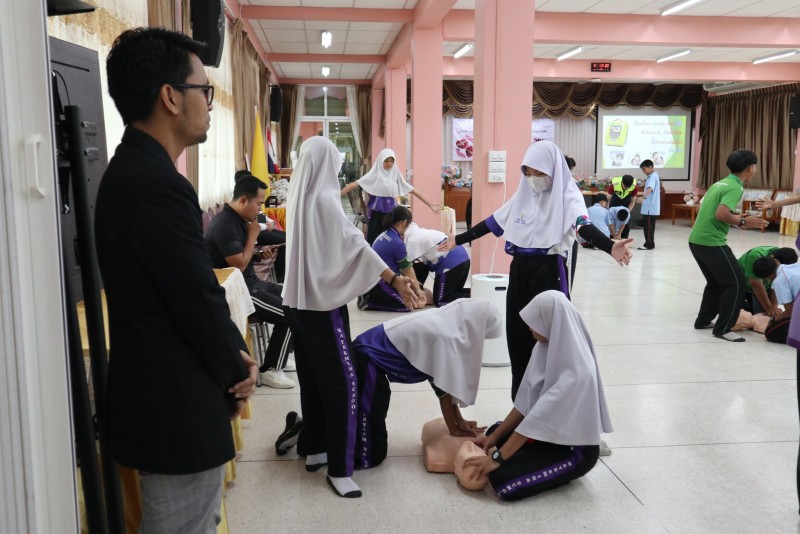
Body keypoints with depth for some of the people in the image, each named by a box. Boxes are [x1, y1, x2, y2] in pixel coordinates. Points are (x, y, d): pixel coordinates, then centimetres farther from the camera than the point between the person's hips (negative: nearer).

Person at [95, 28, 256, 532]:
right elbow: (200, 301, -21)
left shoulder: (132, 170, 7)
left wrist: (232, 354, 2)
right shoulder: (159, 186, -25)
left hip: (159, 395, 10)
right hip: (176, 406, -10)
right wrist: (237, 372, -4)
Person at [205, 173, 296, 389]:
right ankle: (270, 370, -2)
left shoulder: (238, 219, 9)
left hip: (250, 283, 10)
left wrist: (260, 255, 1)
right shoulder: (224, 224, -23)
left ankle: (279, 357, 24)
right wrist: (253, 235, -14)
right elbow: (239, 264, -24)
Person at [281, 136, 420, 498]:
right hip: (323, 301, -9)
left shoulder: (298, 197, 8)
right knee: (341, 381, -6)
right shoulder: (324, 199, -16)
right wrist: (395, 279, -32)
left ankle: (313, 449, 24)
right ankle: (339, 468, -3)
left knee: (311, 378, 15)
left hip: (298, 299, 9)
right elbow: (354, 243, -27)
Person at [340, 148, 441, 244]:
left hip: (391, 213, 4)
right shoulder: (375, 173, -3)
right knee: (374, 242, -2)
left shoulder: (396, 174, 8)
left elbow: (413, 190, 12)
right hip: (376, 213, -3)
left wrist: (430, 204, 13)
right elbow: (354, 184, -13)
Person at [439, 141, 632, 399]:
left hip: (548, 273, -6)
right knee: (517, 335, 9)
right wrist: (458, 240, 21)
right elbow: (493, 223, 18)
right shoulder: (523, 194, 11)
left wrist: (609, 246, -45)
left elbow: (583, 225, -25)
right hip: (520, 272, 6)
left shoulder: (567, 194, -7)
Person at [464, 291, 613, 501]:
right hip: (549, 430, 9)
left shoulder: (576, 373, -32)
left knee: (501, 480, -21)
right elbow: (526, 401, 0)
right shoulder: (548, 347, -6)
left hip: (575, 449, -8)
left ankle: (566, 472, 1)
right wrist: (495, 436, -2)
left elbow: (540, 417, -29)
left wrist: (497, 458, -24)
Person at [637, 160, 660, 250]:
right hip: (650, 206, 10)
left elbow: (650, 188, -34)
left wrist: (643, 197, -49)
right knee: (649, 226, 14)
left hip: (650, 207, -10)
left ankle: (649, 245, -2)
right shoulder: (653, 176, 18)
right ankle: (650, 244, 20)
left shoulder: (653, 176, -16)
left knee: (648, 226, -6)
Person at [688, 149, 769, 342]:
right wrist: (743, 222, -12)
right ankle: (722, 328, 2)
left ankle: (704, 320, 28)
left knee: (715, 282, 22)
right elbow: (721, 214, -25)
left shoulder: (720, 183, 15)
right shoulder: (735, 188, -12)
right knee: (736, 282, -1)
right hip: (712, 242, -9)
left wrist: (737, 218, 17)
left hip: (697, 240, 9)